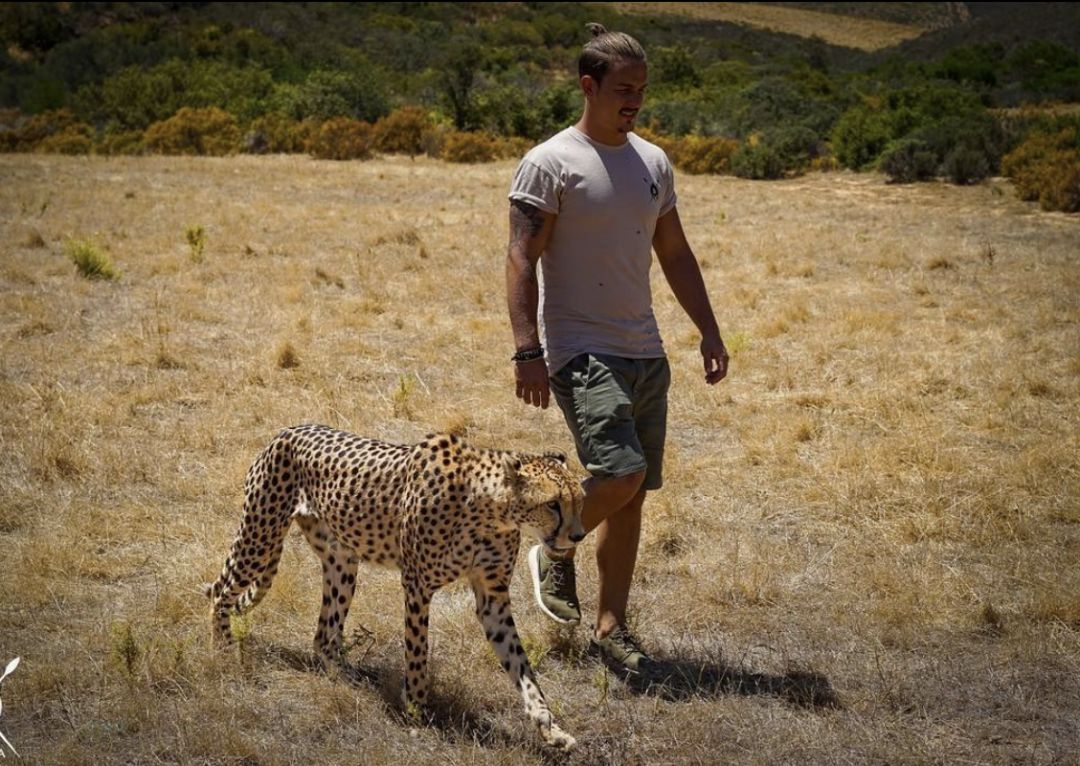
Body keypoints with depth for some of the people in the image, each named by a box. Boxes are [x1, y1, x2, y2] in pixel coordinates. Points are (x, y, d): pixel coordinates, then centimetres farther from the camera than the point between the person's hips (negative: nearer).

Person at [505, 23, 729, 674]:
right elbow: (522, 260, -12)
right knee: (621, 474, -20)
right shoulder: (551, 164, -8)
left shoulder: (653, 163, 12)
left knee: (633, 493, 7)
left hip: (645, 352, 7)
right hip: (581, 351, -7)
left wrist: (711, 332, 13)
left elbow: (675, 255, 19)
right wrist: (527, 351, -20)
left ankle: (611, 627, 17)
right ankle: (556, 552, 9)